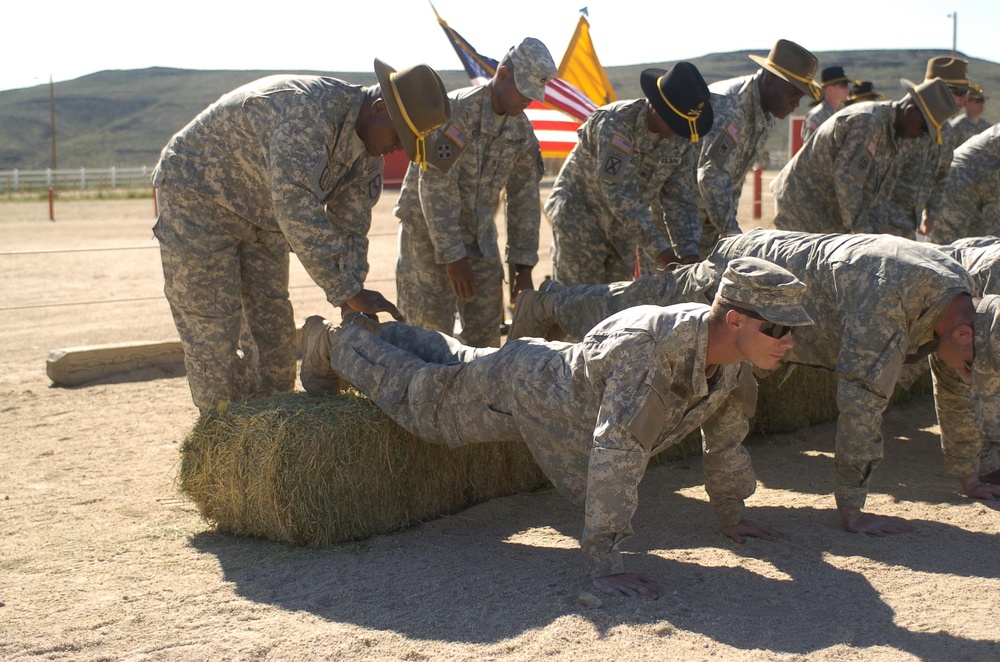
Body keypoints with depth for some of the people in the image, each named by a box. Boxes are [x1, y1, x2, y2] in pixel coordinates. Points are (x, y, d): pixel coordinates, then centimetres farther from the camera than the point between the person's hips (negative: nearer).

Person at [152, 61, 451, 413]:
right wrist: (347, 291, -40)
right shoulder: (305, 112, -36)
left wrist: (354, 309, -15)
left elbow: (349, 229, -4)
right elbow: (299, 213, -42)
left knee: (273, 321, 9)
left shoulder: (368, 151, -6)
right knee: (211, 329, -7)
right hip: (197, 196, -8)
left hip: (262, 216, 8)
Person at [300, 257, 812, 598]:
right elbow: (616, 453, -50)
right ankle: (336, 343, 41)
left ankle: (382, 333, 56)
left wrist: (731, 512, 5)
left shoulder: (729, 351, -20)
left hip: (563, 371, 7)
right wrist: (602, 563, -49)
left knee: (456, 360, 32)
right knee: (418, 395, 18)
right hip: (522, 387, -7)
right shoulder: (652, 348, -47)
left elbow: (726, 430, -2)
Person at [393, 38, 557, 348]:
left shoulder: (522, 130, 0)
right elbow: (435, 188, -24)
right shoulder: (455, 111, -21)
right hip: (428, 230, -6)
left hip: (480, 236, 6)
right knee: (431, 330, -6)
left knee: (486, 332, 6)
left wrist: (523, 266, 3)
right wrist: (453, 257, -25)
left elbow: (524, 197, 5)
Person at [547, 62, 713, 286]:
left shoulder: (683, 141, -8)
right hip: (580, 211, -6)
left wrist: (689, 252, -23)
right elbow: (618, 192, -33)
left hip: (623, 229, 6)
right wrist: (660, 249, -37)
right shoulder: (616, 122, -28)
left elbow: (679, 201, -6)